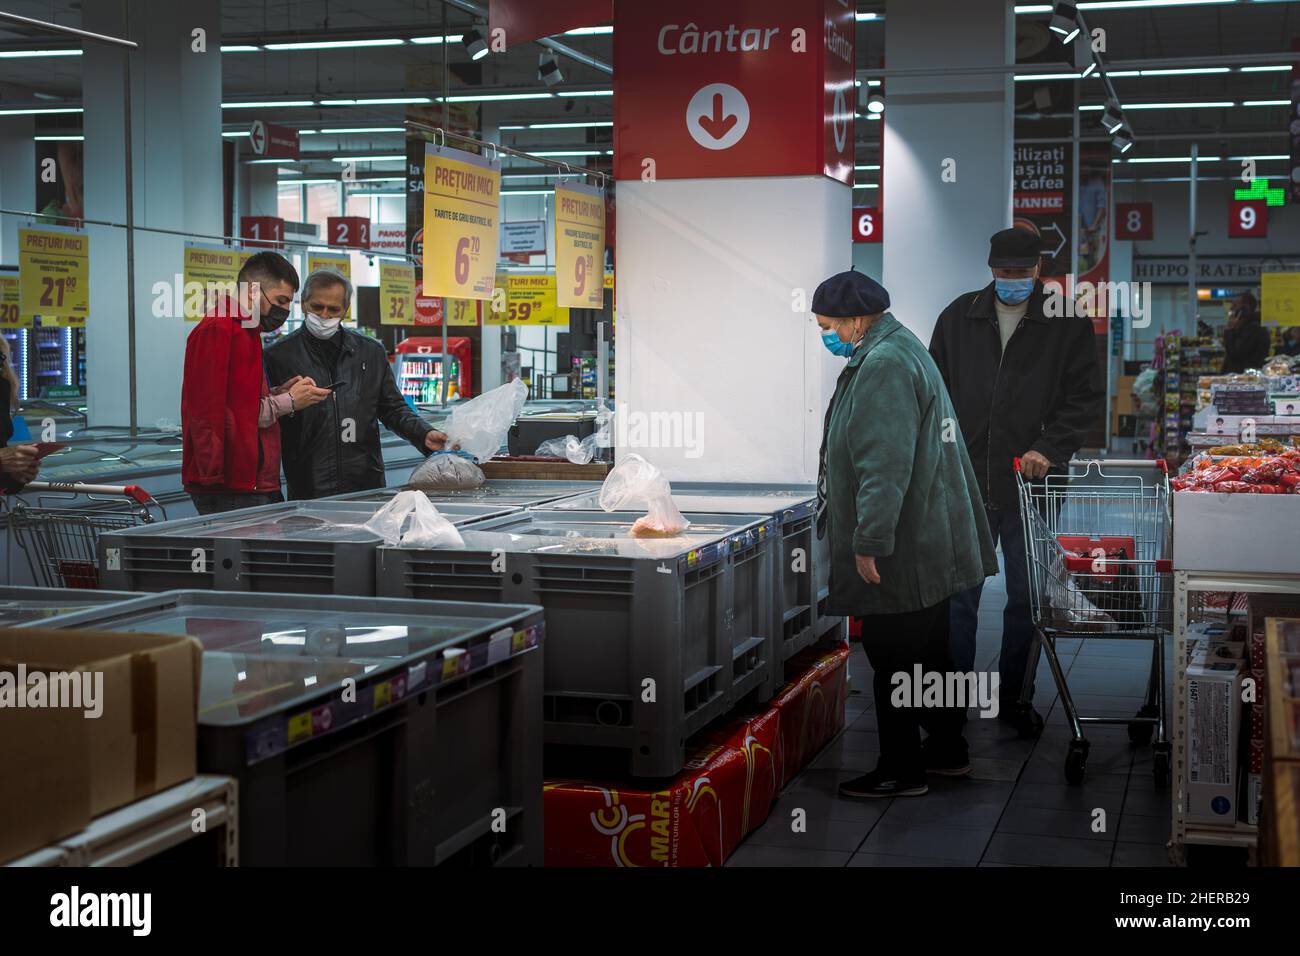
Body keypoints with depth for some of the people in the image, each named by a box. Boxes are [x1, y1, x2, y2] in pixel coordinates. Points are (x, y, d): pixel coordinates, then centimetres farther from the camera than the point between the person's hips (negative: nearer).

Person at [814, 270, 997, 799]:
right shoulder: (900, 350, 16)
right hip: (927, 548, 11)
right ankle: (947, 749, 30)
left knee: (894, 660, -1)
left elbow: (884, 466, -26)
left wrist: (869, 543, -25)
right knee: (928, 652, 19)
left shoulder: (884, 366, -20)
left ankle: (902, 769, 7)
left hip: (899, 556, -11)